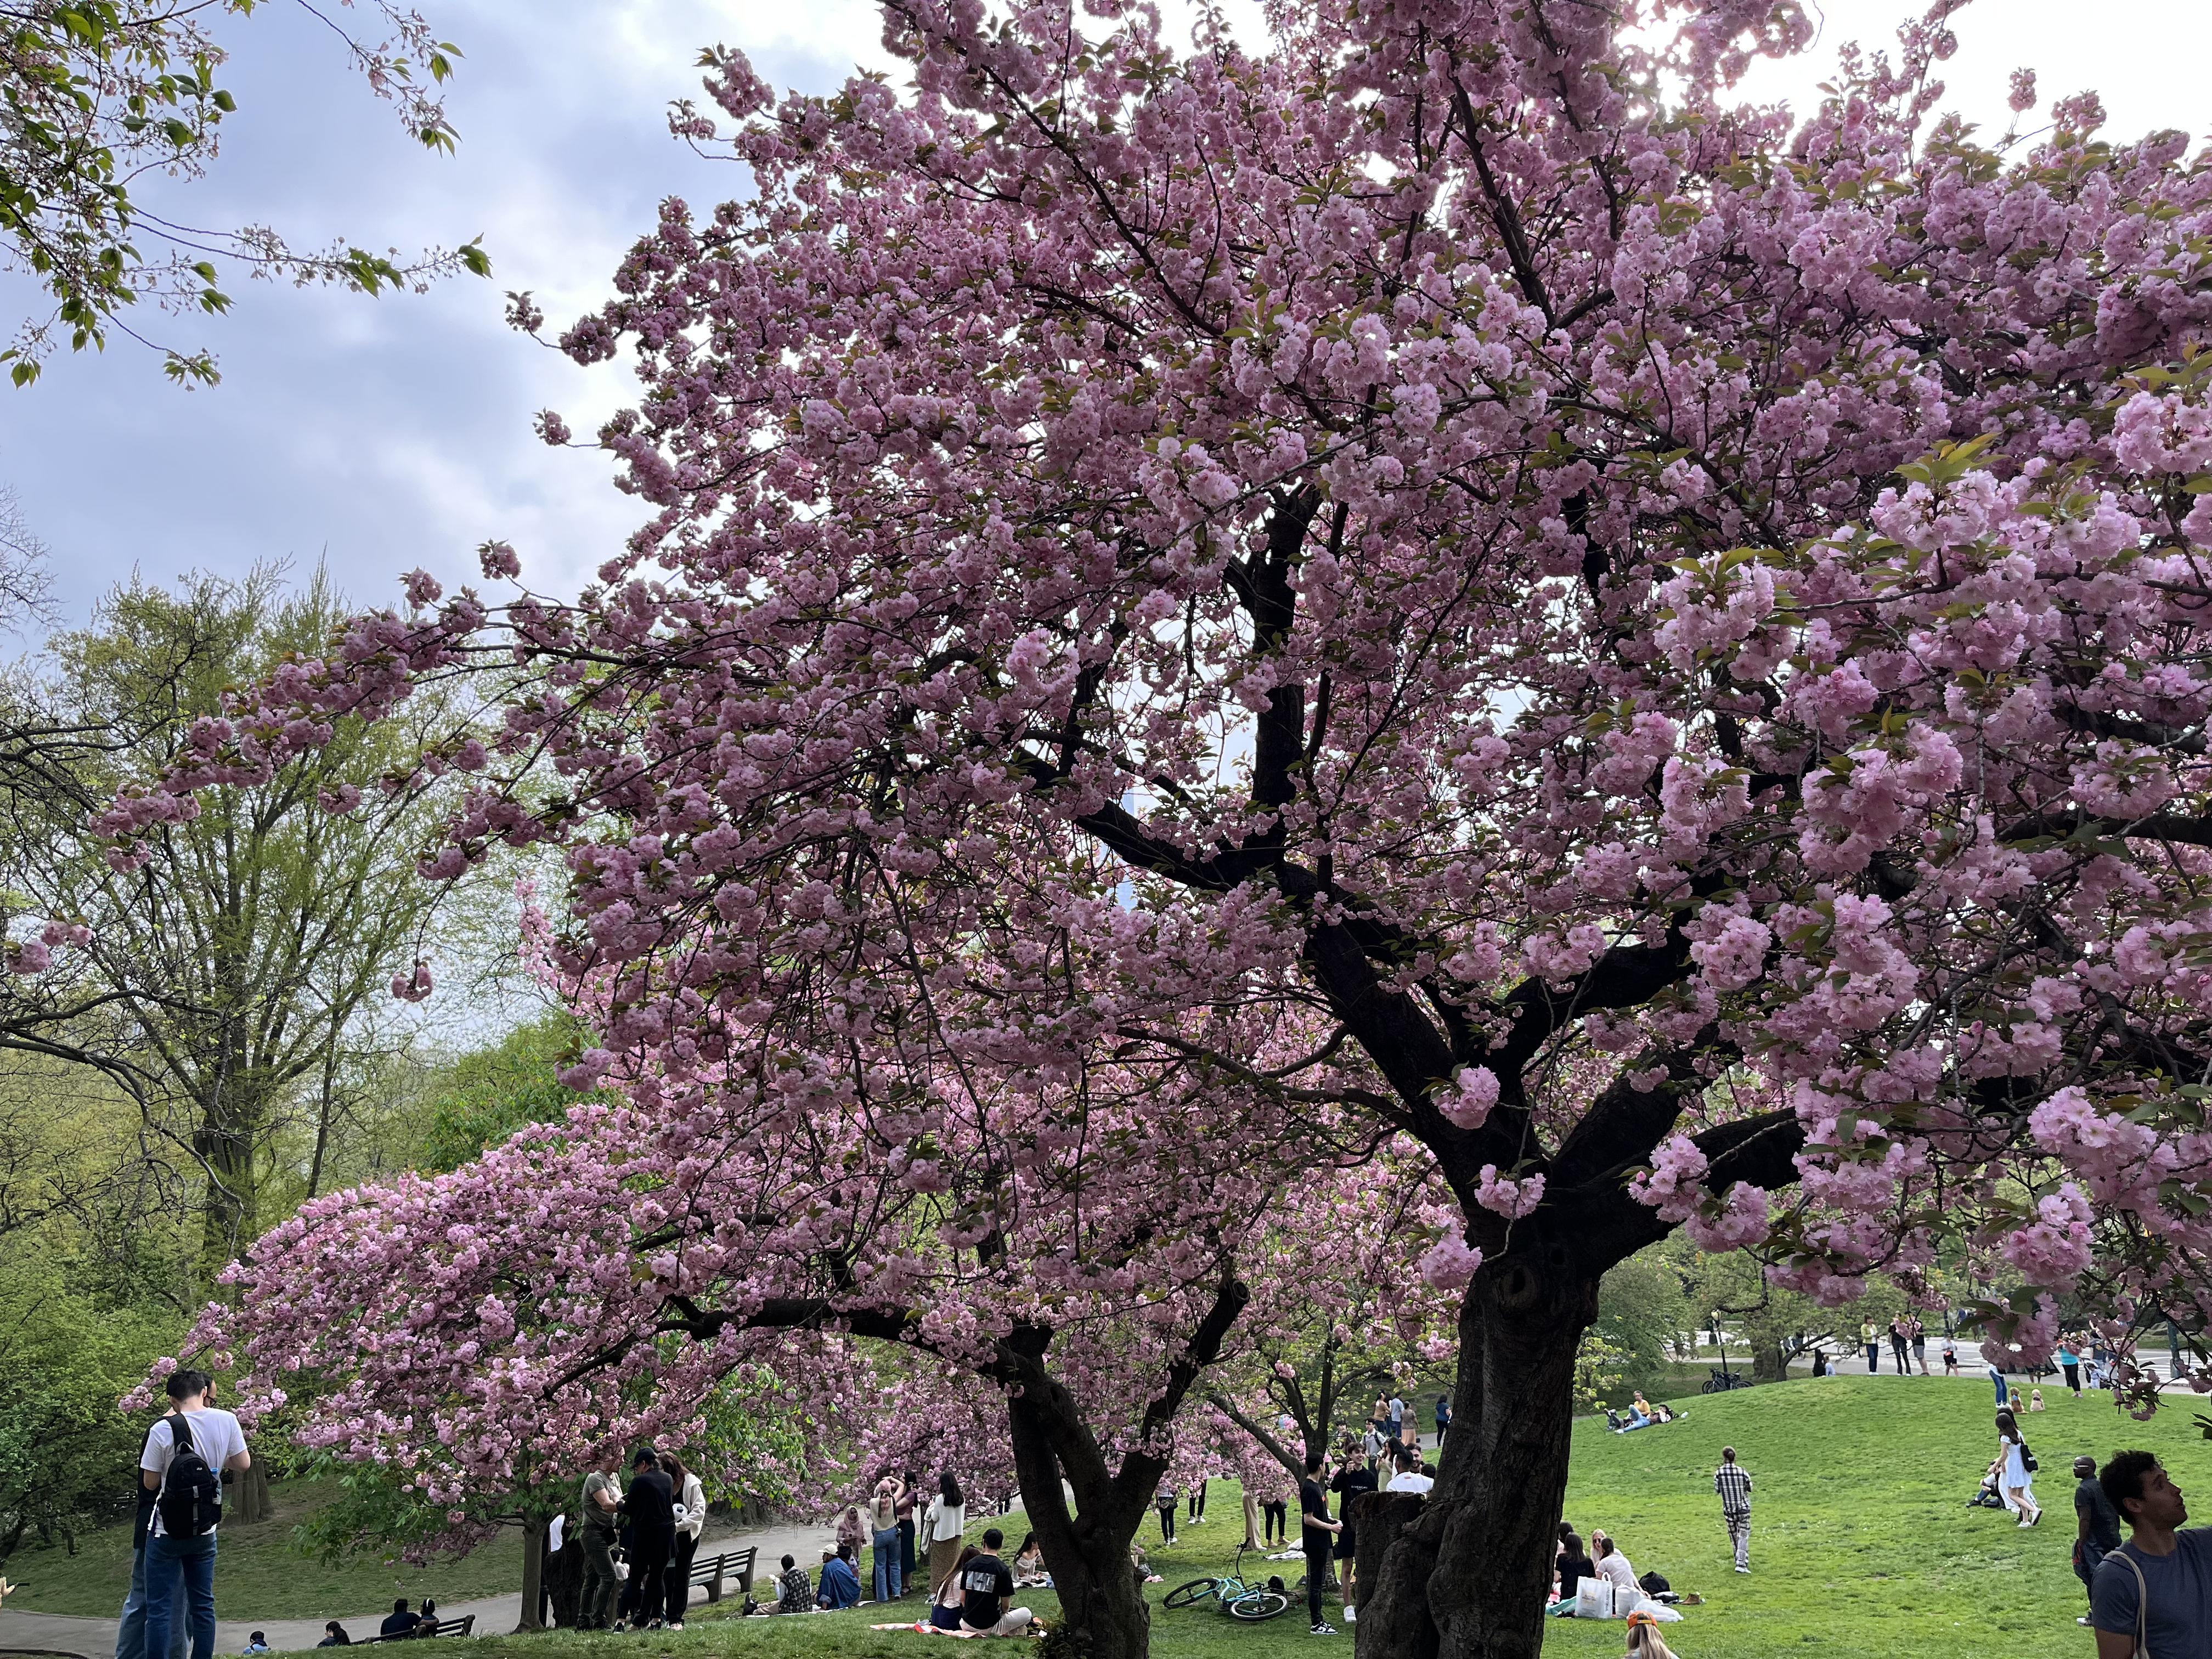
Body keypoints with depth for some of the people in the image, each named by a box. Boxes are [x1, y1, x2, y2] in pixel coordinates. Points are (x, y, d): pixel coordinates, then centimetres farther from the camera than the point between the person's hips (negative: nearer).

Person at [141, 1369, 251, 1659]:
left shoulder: (162, 1430, -16)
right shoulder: (226, 1421, -8)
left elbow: (150, 1483, -4)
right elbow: (244, 1464, 5)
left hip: (166, 1533, -3)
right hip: (205, 1533, 3)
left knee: (159, 1608, 4)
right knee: (203, 1605, 14)